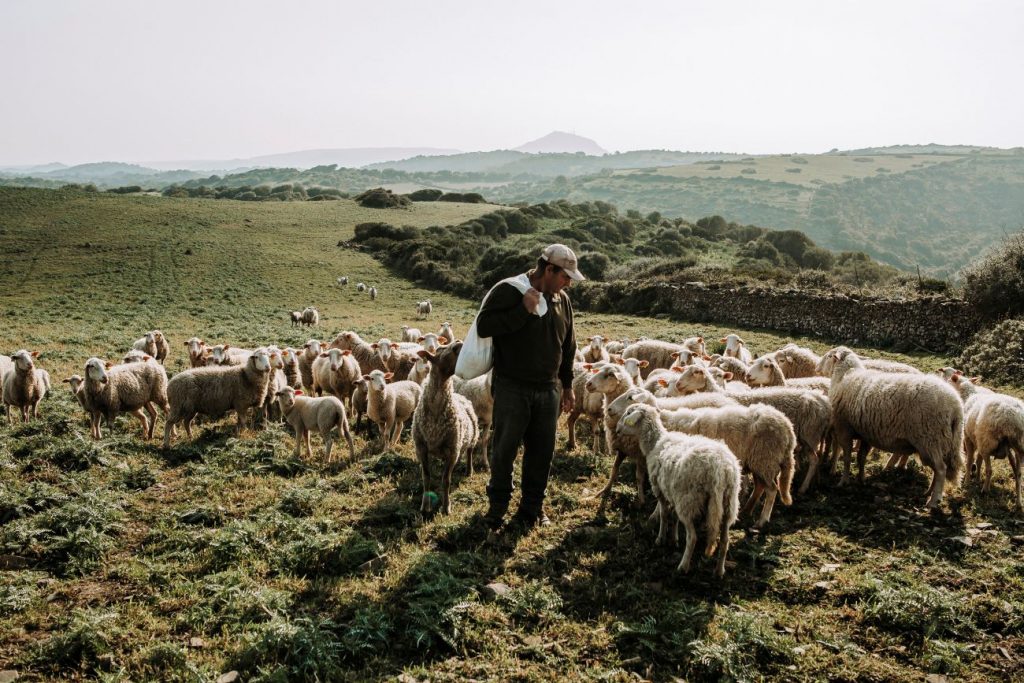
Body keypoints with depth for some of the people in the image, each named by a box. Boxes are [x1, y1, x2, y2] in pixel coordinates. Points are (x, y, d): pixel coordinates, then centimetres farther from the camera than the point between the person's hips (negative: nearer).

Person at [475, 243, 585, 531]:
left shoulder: (562, 300, 10)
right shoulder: (508, 291, -10)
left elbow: (568, 346, 18)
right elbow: (483, 326, -20)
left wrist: (567, 385, 20)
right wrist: (523, 310, -25)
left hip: (549, 390, 5)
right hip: (512, 389, -5)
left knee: (541, 452, 9)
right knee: (505, 449, 1)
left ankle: (532, 507, 23)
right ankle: (497, 507, 17)